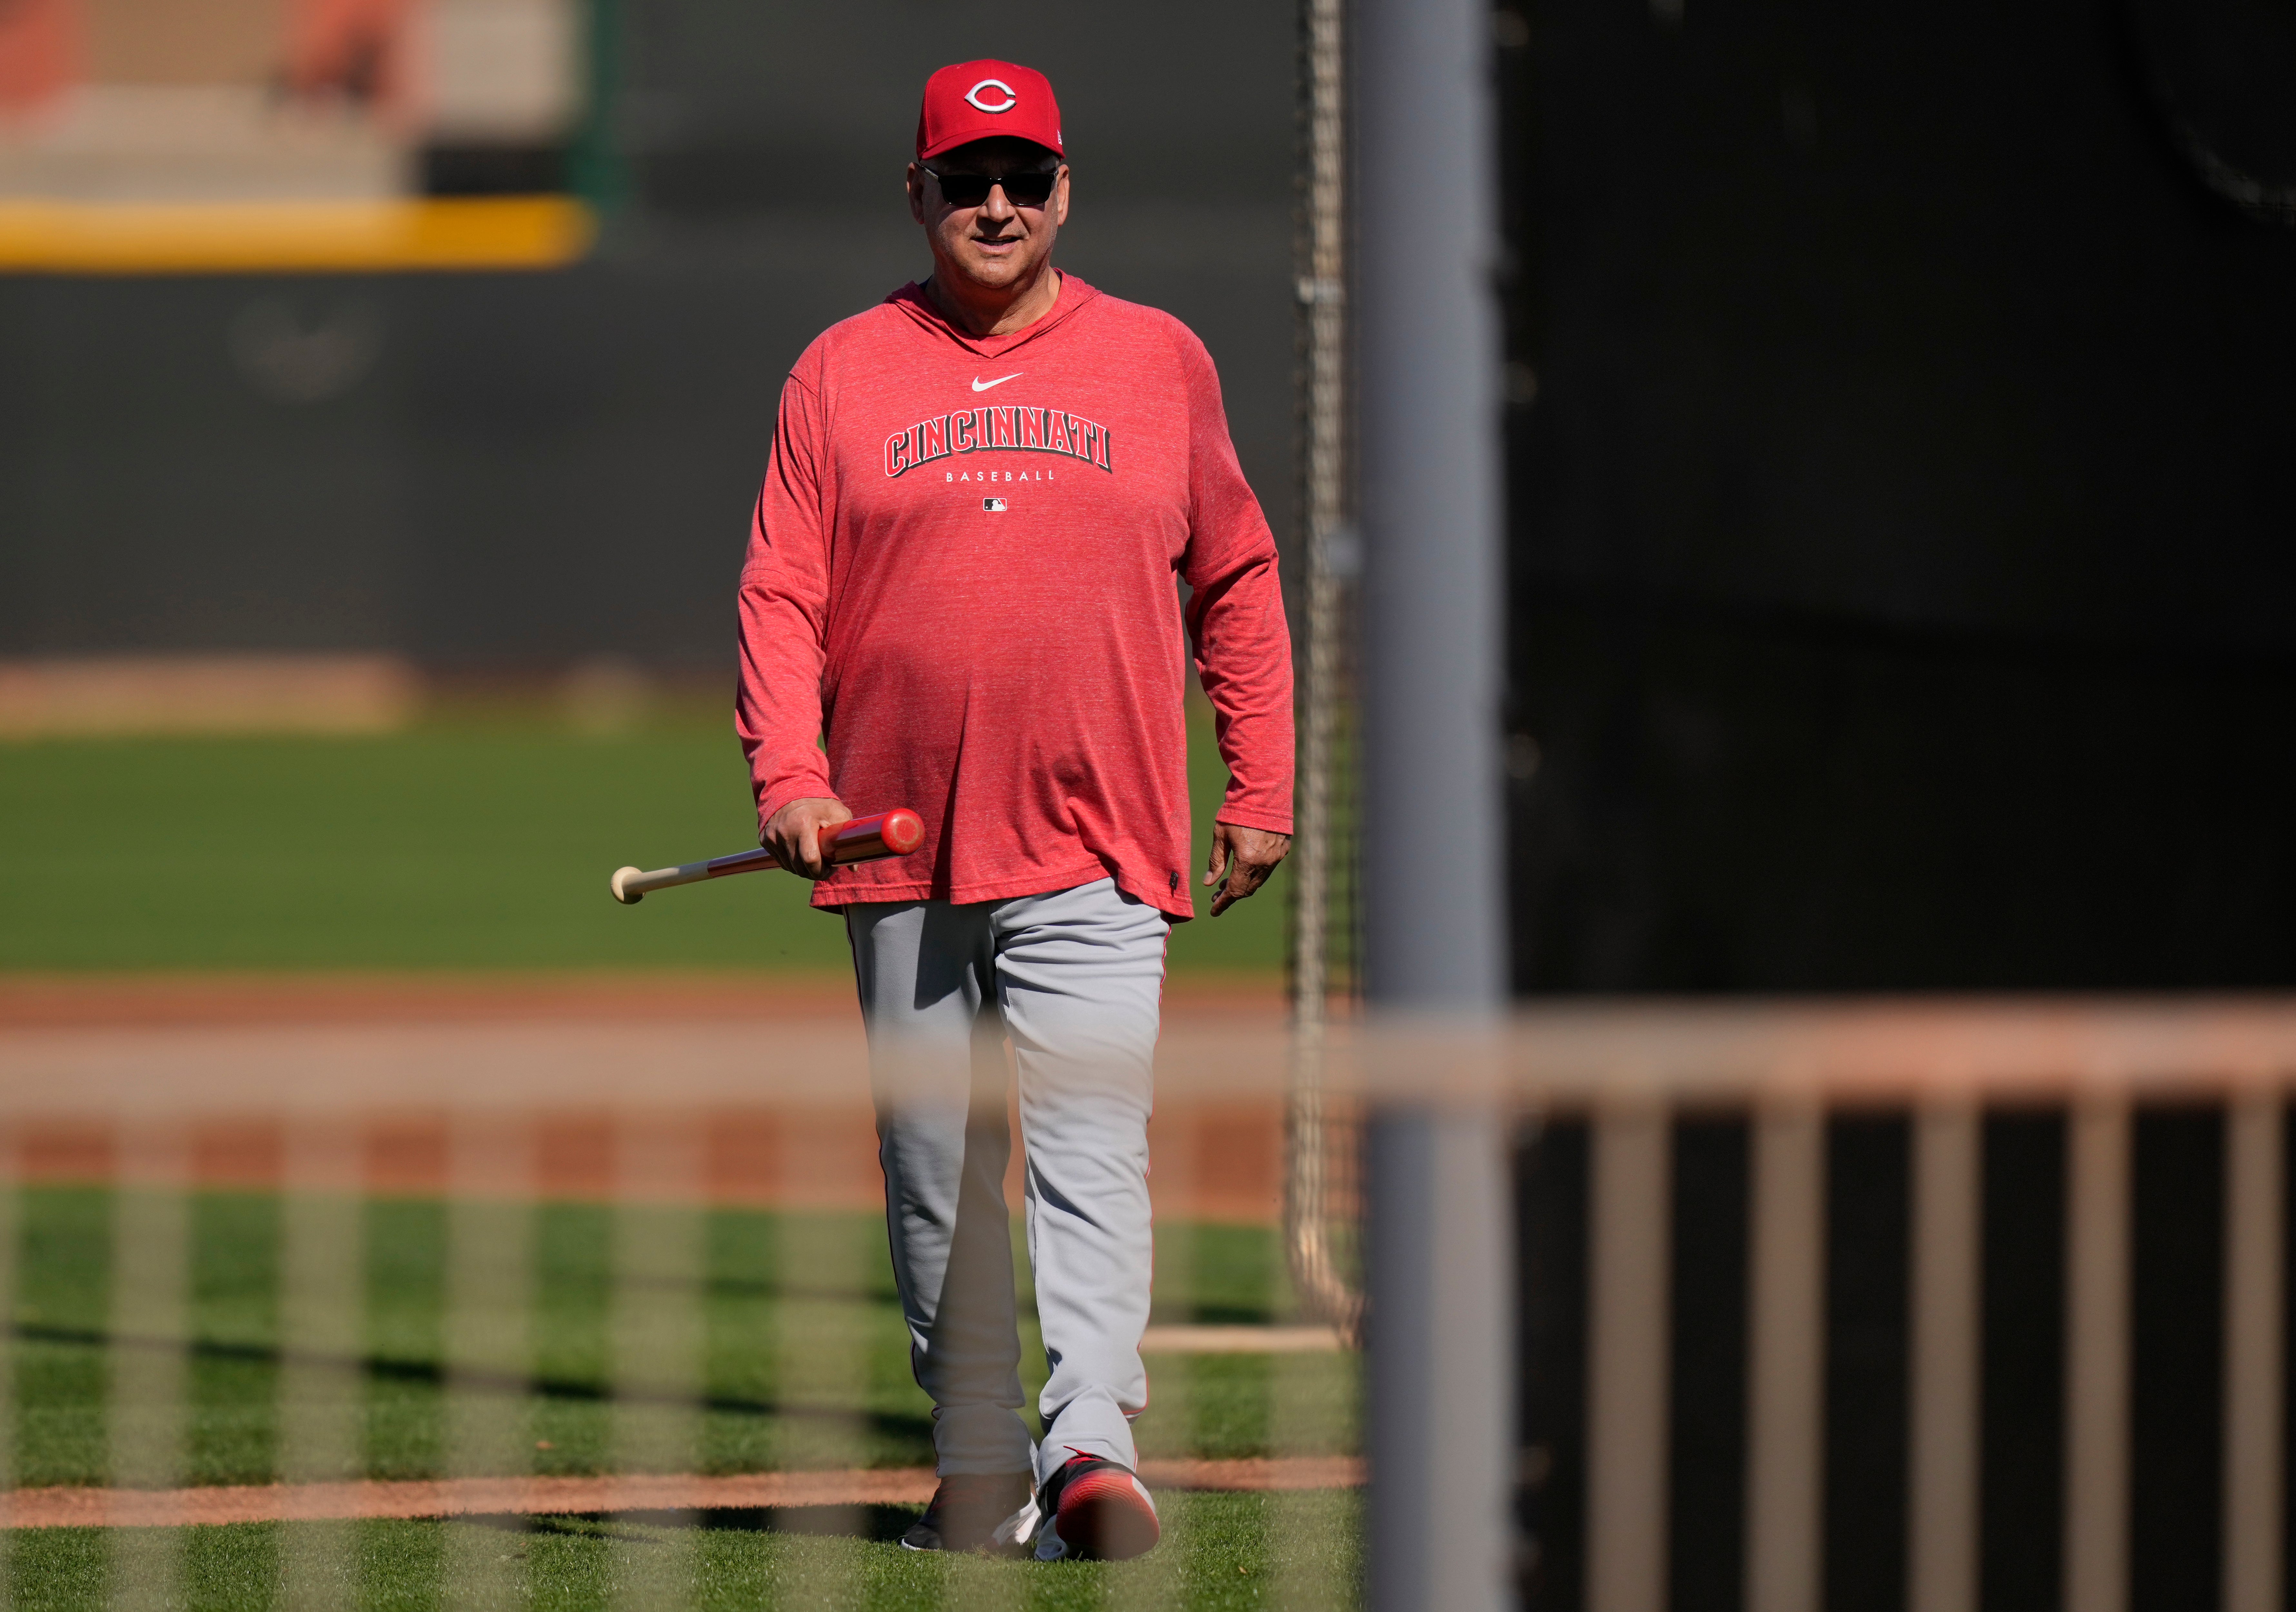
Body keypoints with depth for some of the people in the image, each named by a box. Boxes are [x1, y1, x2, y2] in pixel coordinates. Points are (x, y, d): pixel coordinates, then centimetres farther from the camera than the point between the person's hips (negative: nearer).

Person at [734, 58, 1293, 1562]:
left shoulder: (1160, 360, 9)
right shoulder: (842, 372, 8)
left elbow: (1237, 583, 14)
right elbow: (783, 593, 5)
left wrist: (1261, 790, 9)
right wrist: (790, 779, -9)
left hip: (1096, 852, -2)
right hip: (902, 854, 2)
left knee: (1093, 1146, -15)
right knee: (935, 1171, 6)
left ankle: (1092, 1441, -26)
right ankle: (978, 1477, 13)